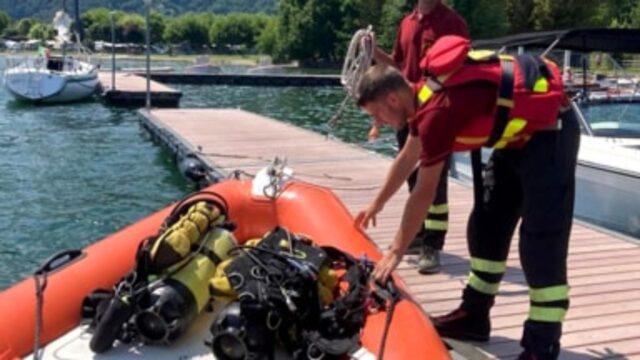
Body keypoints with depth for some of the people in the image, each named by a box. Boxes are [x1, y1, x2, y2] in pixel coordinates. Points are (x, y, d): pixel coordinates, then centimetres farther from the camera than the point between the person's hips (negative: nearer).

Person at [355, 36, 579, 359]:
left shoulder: (437, 110, -28)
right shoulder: (422, 93, 2)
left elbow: (423, 195, -22)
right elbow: (406, 160, 18)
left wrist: (396, 252, -11)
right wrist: (376, 205, 29)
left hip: (548, 130, -10)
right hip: (519, 131, 10)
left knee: (541, 243, -11)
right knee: (486, 226, 11)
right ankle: (474, 316, 21)